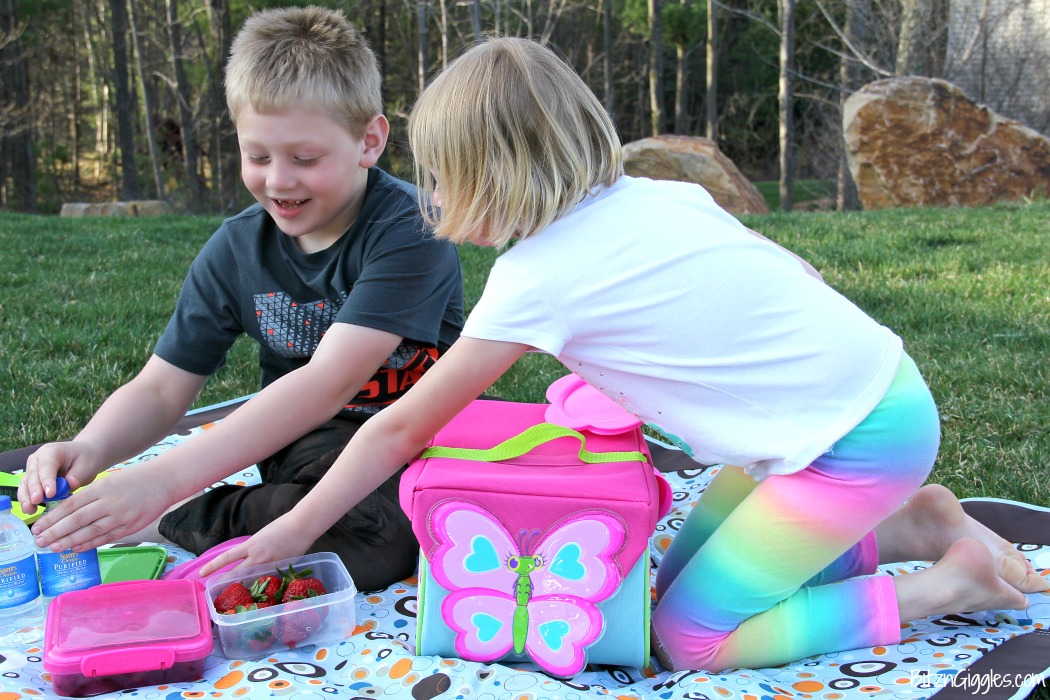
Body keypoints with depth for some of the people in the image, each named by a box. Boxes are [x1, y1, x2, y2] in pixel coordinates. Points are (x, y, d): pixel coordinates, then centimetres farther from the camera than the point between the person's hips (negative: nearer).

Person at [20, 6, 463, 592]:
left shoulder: (411, 230, -19)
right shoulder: (235, 251, -1)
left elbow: (327, 383, -30)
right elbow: (162, 388, 1)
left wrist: (162, 481, -37)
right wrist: (91, 449, -23)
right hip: (316, 445, 1)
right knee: (364, 531, -34)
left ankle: (178, 521, -16)